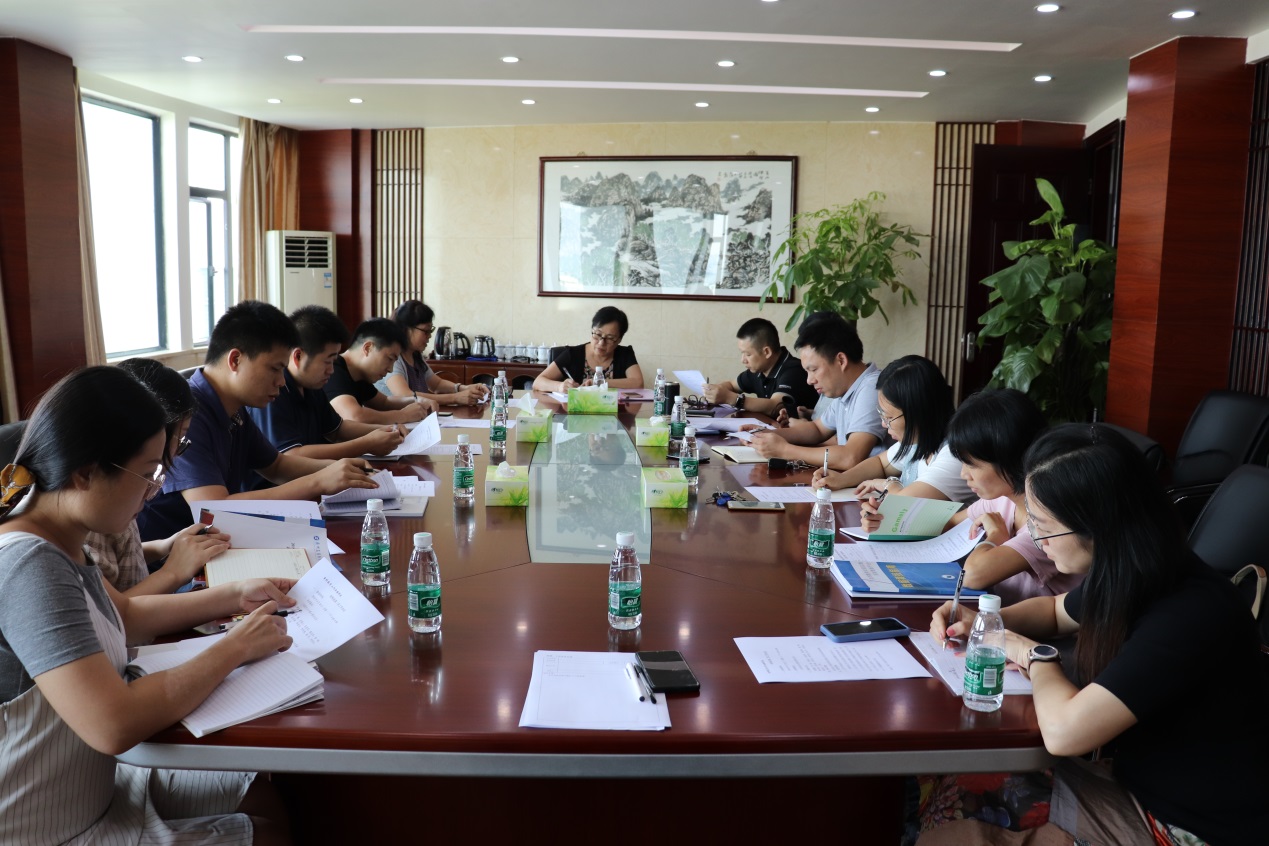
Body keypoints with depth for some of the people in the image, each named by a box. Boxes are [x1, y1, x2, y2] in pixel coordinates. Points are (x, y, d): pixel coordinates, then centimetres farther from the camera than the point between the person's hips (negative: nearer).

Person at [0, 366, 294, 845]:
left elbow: (126, 616, 19)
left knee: (268, 799, 11)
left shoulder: (58, 544, -1)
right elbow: (115, 724, -37)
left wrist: (233, 597, 10)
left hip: (94, 783, 8)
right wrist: (235, 647, -24)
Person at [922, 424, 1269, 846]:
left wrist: (1037, 656, -14)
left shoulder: (1188, 615, -30)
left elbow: (1064, 730, -34)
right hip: (1139, 784, 8)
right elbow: (1056, 610, 20)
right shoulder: (1129, 577, -3)